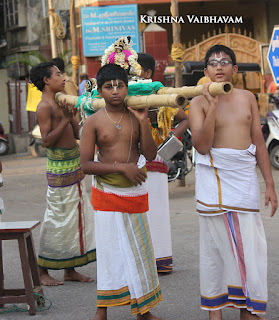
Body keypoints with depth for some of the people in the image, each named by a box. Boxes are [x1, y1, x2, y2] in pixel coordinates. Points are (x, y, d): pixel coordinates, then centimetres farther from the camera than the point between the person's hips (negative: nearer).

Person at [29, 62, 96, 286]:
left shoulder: (60, 103, 14)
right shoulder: (44, 107, -12)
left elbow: (77, 134, 14)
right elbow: (47, 140, -20)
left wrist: (71, 114, 2)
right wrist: (65, 119, -21)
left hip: (74, 166, 9)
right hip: (60, 168, -9)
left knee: (76, 216, 10)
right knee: (58, 219, -4)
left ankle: (70, 270, 18)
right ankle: (42, 270, 7)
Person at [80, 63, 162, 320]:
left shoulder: (135, 117, 2)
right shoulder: (94, 122, -6)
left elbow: (150, 155, -5)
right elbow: (86, 165, -11)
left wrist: (143, 122, -13)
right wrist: (121, 167, -19)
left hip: (135, 192, 3)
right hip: (107, 193, -3)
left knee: (138, 249, 10)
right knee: (110, 250, 2)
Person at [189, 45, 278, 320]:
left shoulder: (247, 98, 9)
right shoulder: (199, 103, -2)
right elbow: (201, 146, -15)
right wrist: (212, 106, -20)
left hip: (245, 178, 3)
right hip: (215, 180, -3)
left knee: (249, 246, 3)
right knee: (216, 245, 3)